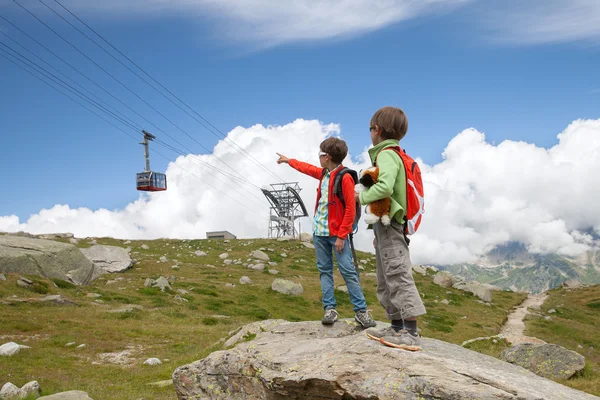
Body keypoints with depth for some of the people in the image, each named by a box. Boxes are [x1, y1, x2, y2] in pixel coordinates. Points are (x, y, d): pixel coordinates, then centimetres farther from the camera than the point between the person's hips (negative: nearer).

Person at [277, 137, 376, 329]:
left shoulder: (345, 177, -14)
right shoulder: (323, 173, 11)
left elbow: (350, 210, -16)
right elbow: (307, 168, 33)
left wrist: (341, 236, -17)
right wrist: (288, 160, 45)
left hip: (336, 233, -8)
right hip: (319, 232, 8)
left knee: (348, 270, -8)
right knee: (324, 270, 5)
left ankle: (361, 311, -5)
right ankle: (330, 309, 7)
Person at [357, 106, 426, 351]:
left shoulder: (386, 154, -13)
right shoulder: (398, 155, 17)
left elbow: (385, 187, -32)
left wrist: (362, 197, -14)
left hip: (389, 226, -10)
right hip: (388, 227, 10)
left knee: (398, 276, -12)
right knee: (386, 281, 15)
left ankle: (411, 333, -13)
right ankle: (397, 327, 20)